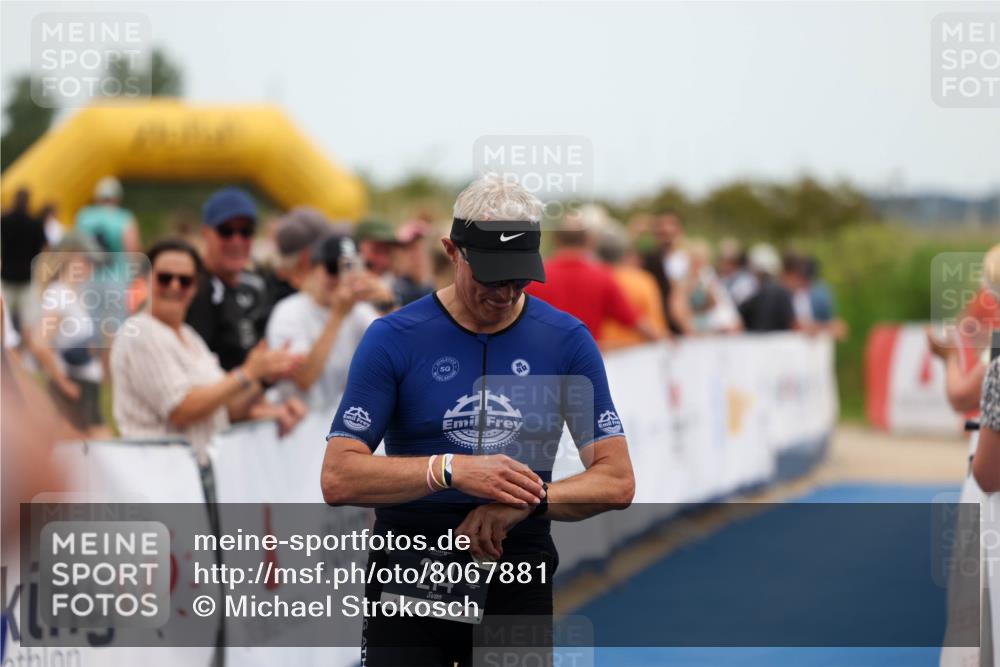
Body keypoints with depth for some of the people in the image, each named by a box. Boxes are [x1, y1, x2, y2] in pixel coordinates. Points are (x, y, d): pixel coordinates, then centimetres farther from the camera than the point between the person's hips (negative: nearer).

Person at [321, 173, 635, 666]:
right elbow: (338, 477, -11)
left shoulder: (568, 341, 0)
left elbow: (617, 481, -2)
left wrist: (527, 500, -20)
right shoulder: (393, 339, -6)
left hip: (518, 582, 2)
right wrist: (451, 469, -25)